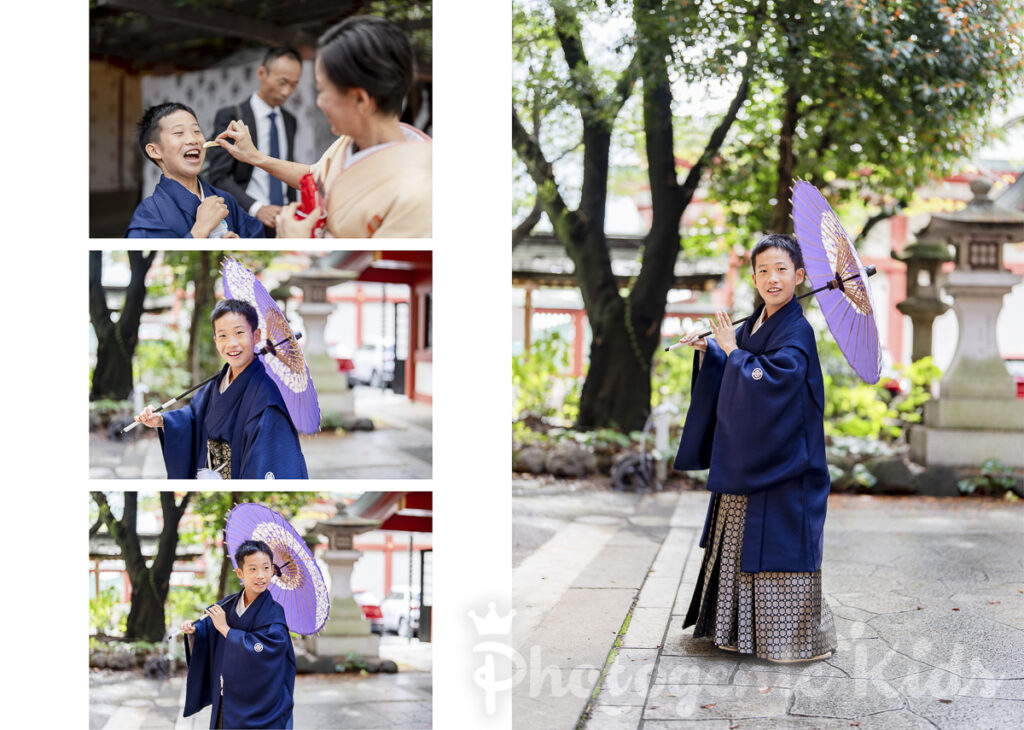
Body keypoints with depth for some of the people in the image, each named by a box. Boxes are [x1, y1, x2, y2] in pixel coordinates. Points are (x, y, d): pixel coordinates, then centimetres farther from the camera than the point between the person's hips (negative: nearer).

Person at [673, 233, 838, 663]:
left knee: (777, 547, -5)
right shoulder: (750, 328, 11)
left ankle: (795, 636, 5)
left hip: (781, 464, -8)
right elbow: (730, 384, 19)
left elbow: (773, 380, -27)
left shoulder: (797, 332, -13)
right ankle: (739, 627, 27)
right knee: (739, 543, 15)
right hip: (744, 464, 8)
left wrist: (733, 351, -17)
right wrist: (708, 352, 4)